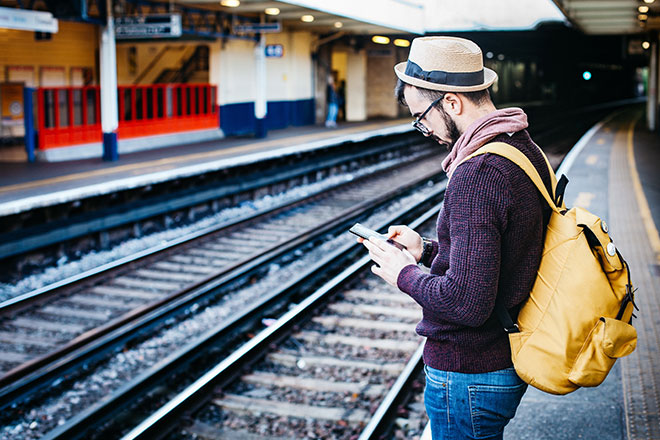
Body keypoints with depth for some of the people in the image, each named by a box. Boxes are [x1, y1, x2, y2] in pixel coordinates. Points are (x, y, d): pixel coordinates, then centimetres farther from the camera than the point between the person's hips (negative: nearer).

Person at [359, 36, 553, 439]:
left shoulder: (477, 173, -27)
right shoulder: (526, 150, 4)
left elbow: (468, 303, -30)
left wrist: (405, 274, -14)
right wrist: (428, 250, 10)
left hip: (469, 375, -9)